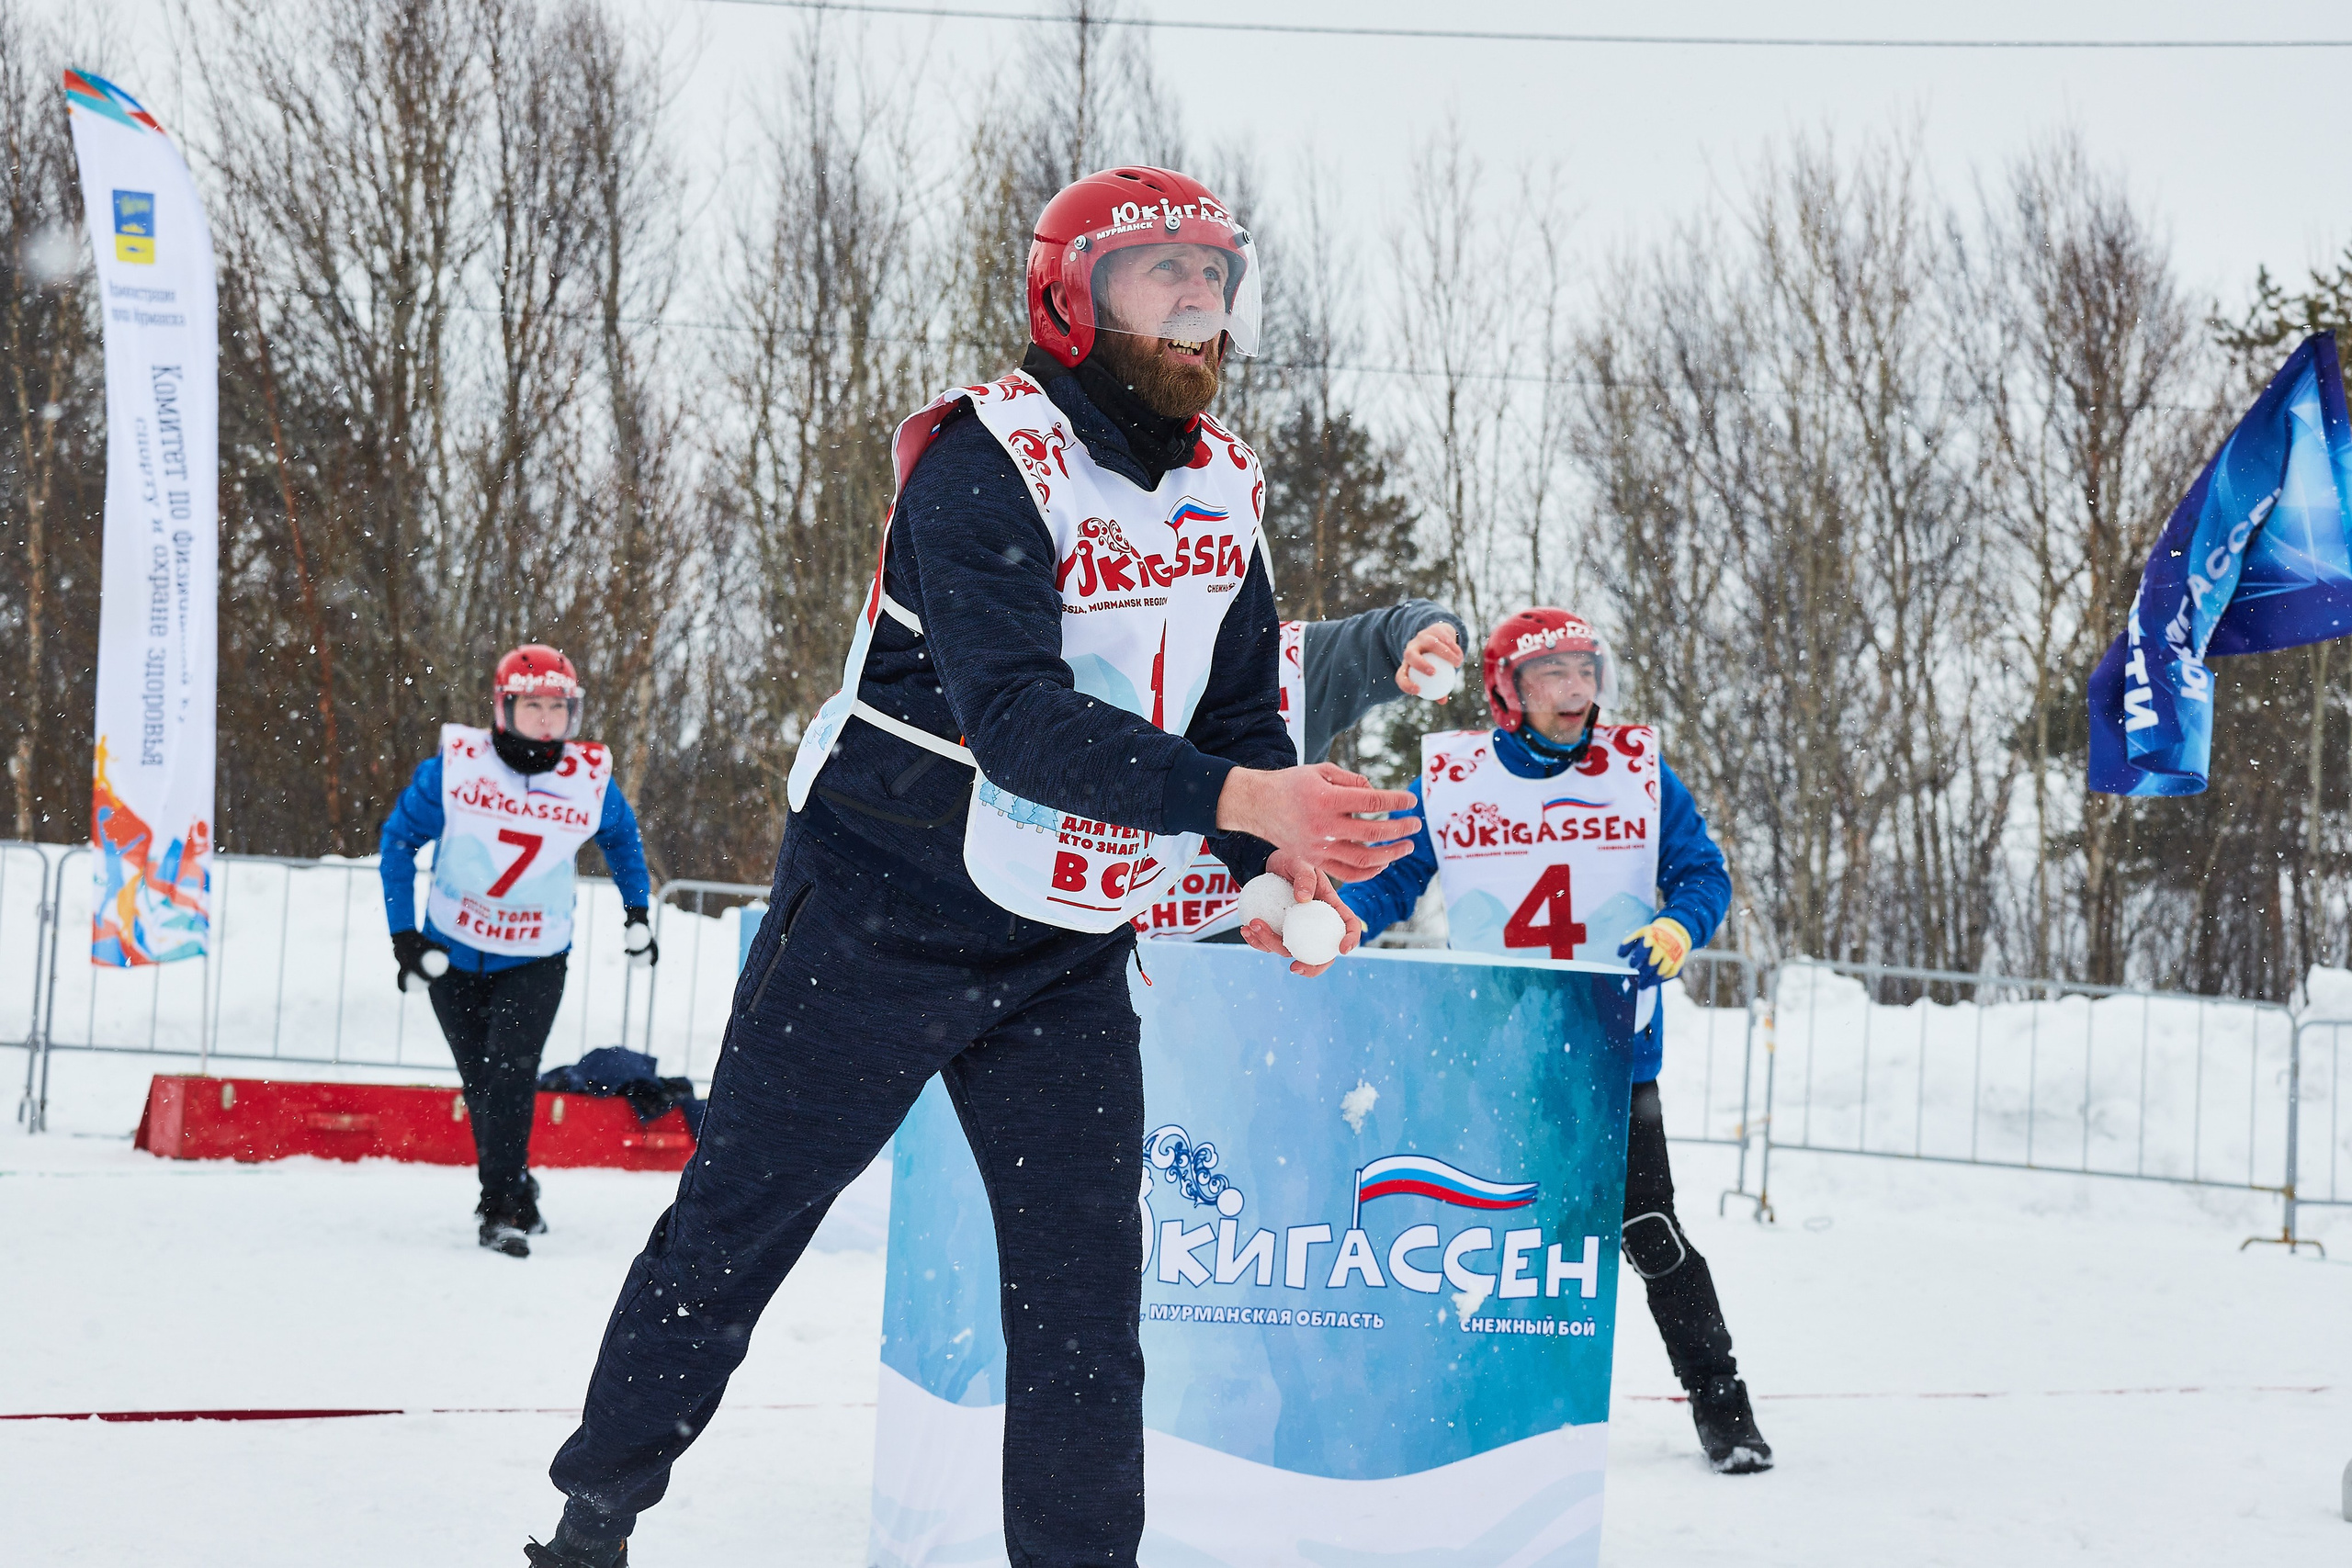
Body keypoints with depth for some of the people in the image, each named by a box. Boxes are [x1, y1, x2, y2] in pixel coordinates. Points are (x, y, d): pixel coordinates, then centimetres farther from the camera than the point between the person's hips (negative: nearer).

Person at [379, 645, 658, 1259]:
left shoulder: (590, 779, -11)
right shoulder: (455, 766, -15)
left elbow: (622, 836, 13)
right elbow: (399, 838, -1)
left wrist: (638, 914, 12)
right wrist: (403, 934, -5)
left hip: (535, 960, -1)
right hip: (453, 952, 1)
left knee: (510, 1073, -19)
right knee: (480, 1083, 7)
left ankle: (502, 1209, -11)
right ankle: (515, 1191, 28)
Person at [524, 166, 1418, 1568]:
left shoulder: (1226, 488, 3)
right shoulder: (990, 462, -20)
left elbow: (1244, 714, 10)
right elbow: (1017, 720, -31)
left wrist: (1279, 867, -10)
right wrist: (1234, 799, -39)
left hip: (1072, 952, 6)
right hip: (880, 919, -6)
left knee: (1086, 1289, 3)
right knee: (737, 1222, 6)